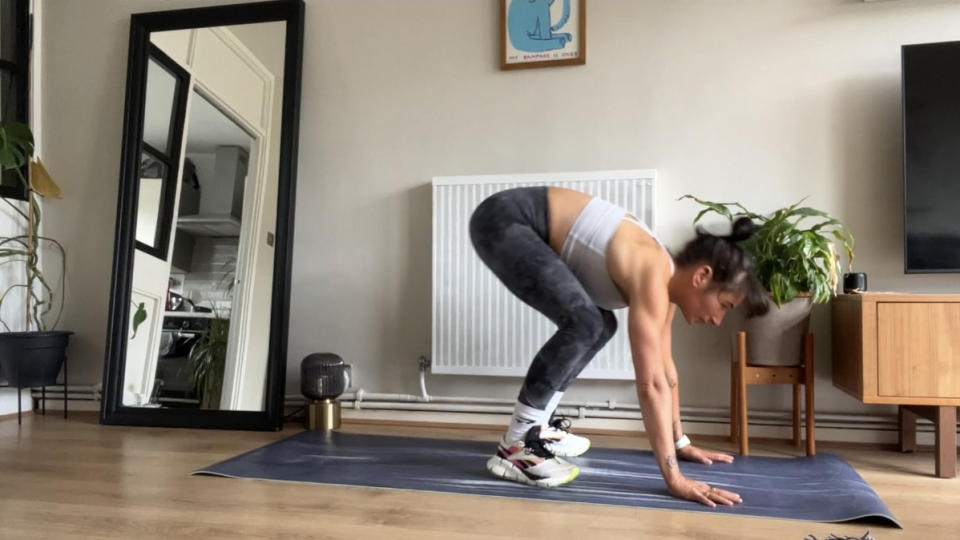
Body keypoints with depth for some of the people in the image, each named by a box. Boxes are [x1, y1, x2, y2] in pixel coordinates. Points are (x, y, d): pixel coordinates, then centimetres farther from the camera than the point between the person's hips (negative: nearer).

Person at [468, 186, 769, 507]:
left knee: (599, 326, 11)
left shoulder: (665, 280, 5)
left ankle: (534, 426, 17)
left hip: (525, 226, 10)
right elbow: (651, 384, -26)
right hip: (503, 219, -10)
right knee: (584, 324, -23)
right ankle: (515, 446, -14)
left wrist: (680, 442, 20)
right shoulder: (653, 278, -23)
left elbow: (665, 369, 14)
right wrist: (674, 478, -23)